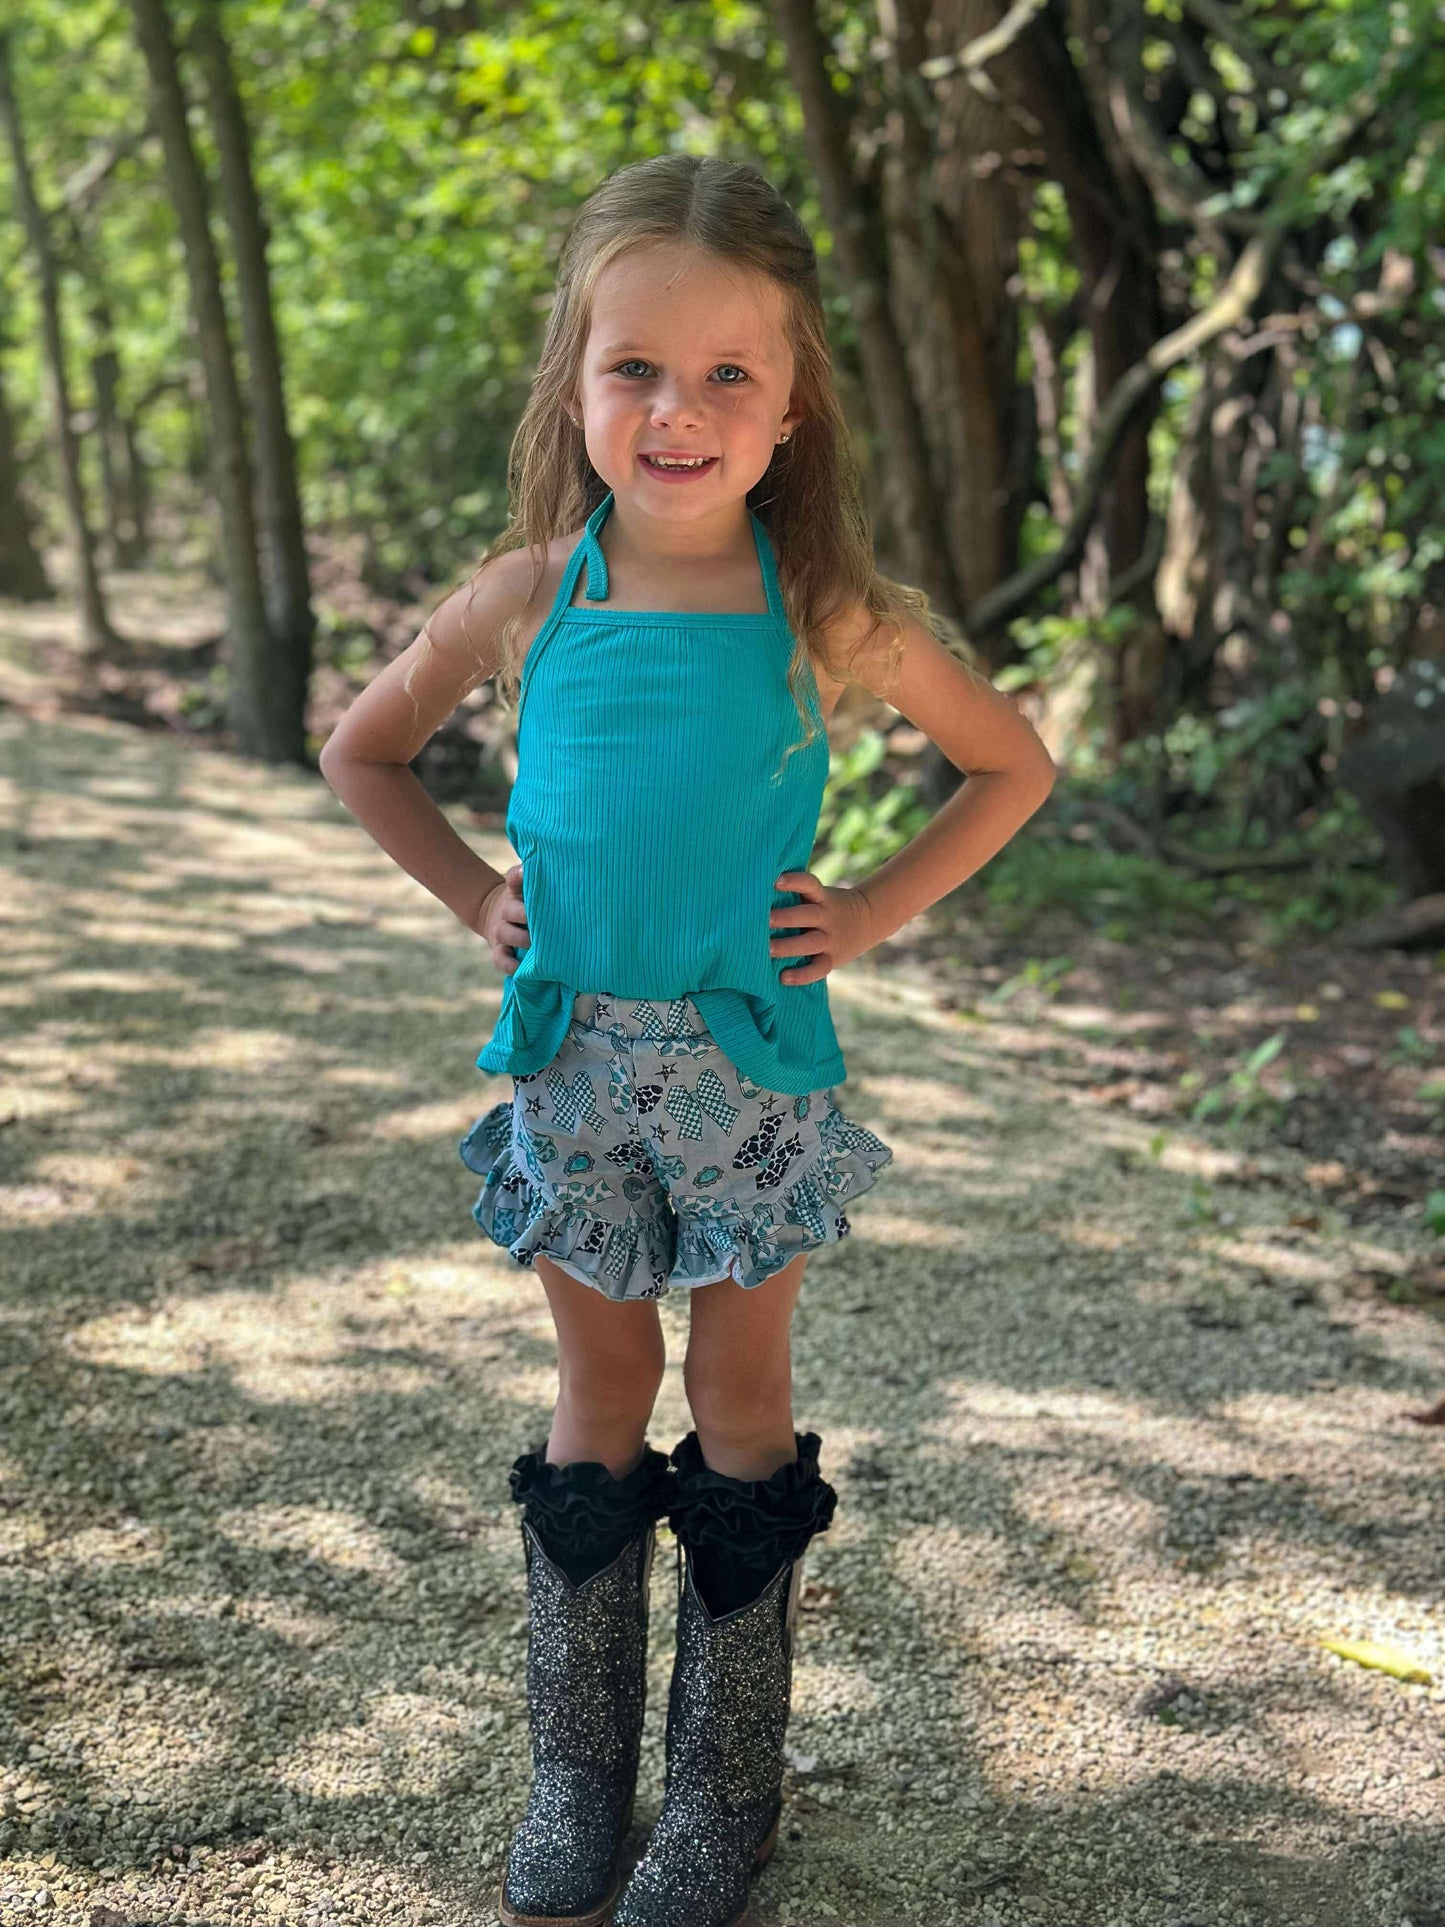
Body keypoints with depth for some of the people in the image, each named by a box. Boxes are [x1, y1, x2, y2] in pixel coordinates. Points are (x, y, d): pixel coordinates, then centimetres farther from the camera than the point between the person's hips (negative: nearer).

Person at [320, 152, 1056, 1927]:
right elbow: (361, 750, 10)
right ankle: (575, 1771, 27)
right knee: (599, 1397, 13)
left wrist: (870, 913, -4)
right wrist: (476, 898, 1)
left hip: (754, 1063, -1)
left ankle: (725, 1785, 25)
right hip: (570, 1055, 1)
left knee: (741, 1399, 10)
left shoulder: (832, 618, -9)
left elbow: (1013, 766, 3)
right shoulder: (528, 599, -6)